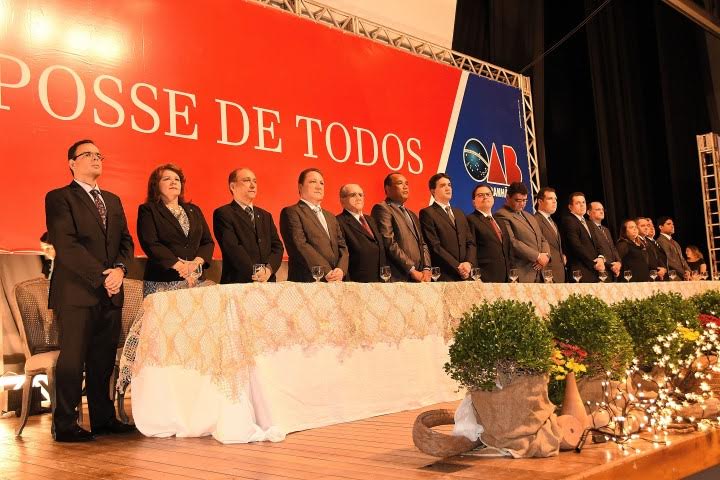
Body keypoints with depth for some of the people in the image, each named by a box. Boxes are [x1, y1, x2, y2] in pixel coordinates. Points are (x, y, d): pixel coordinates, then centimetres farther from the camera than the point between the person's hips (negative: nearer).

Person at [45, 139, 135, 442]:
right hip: (77, 292, -6)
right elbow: (66, 245, -11)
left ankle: (103, 418, 16)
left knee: (104, 360, 8)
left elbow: (126, 241, 15)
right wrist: (100, 276, -15)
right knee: (72, 359, -3)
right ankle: (65, 426, 5)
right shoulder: (59, 198, 1)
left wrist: (119, 269, -6)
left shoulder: (113, 200, 21)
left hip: (110, 293, 6)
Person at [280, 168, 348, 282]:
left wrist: (341, 269, -7)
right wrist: (326, 272, -18)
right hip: (307, 281, -6)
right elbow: (300, 246, -12)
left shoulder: (331, 217, 21)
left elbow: (342, 246, 13)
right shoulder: (291, 212, -1)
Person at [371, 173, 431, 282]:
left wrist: (426, 269, 2)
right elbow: (389, 244, -13)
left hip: (419, 278, 7)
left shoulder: (412, 215, 25)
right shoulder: (382, 209, -2)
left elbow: (423, 244, 20)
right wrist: (412, 270, -14)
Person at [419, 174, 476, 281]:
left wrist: (468, 263, -4)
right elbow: (435, 246, -10)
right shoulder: (427, 213, -2)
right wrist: (457, 267, -12)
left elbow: (470, 242, 15)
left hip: (466, 275, 6)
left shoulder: (459, 213, 20)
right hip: (444, 276, -6)